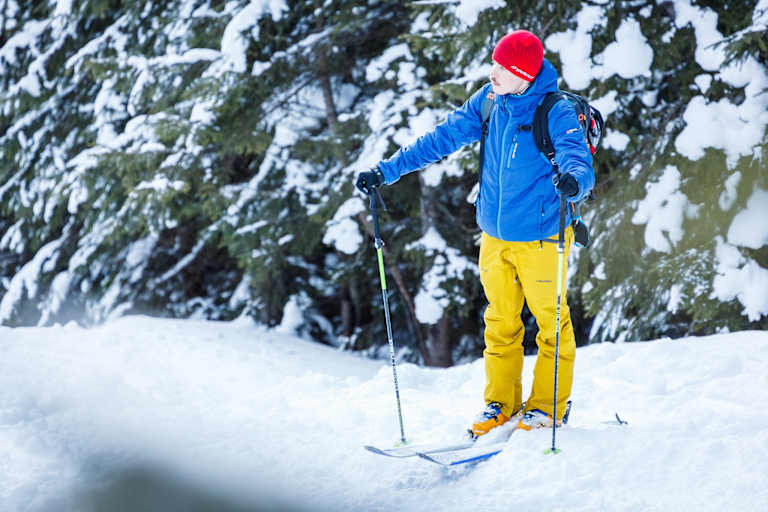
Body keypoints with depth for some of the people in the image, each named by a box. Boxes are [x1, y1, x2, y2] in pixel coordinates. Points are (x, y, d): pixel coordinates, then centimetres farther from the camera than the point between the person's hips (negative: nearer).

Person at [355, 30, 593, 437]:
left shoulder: (557, 114, -19)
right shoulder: (489, 102, -2)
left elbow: (578, 159, -31)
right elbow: (443, 139, 3)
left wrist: (573, 182, -56)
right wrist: (386, 171, 0)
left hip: (539, 238, -5)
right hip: (495, 234, 6)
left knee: (550, 322, 7)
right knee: (500, 323, 13)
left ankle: (547, 406, 20)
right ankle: (501, 405, 24)